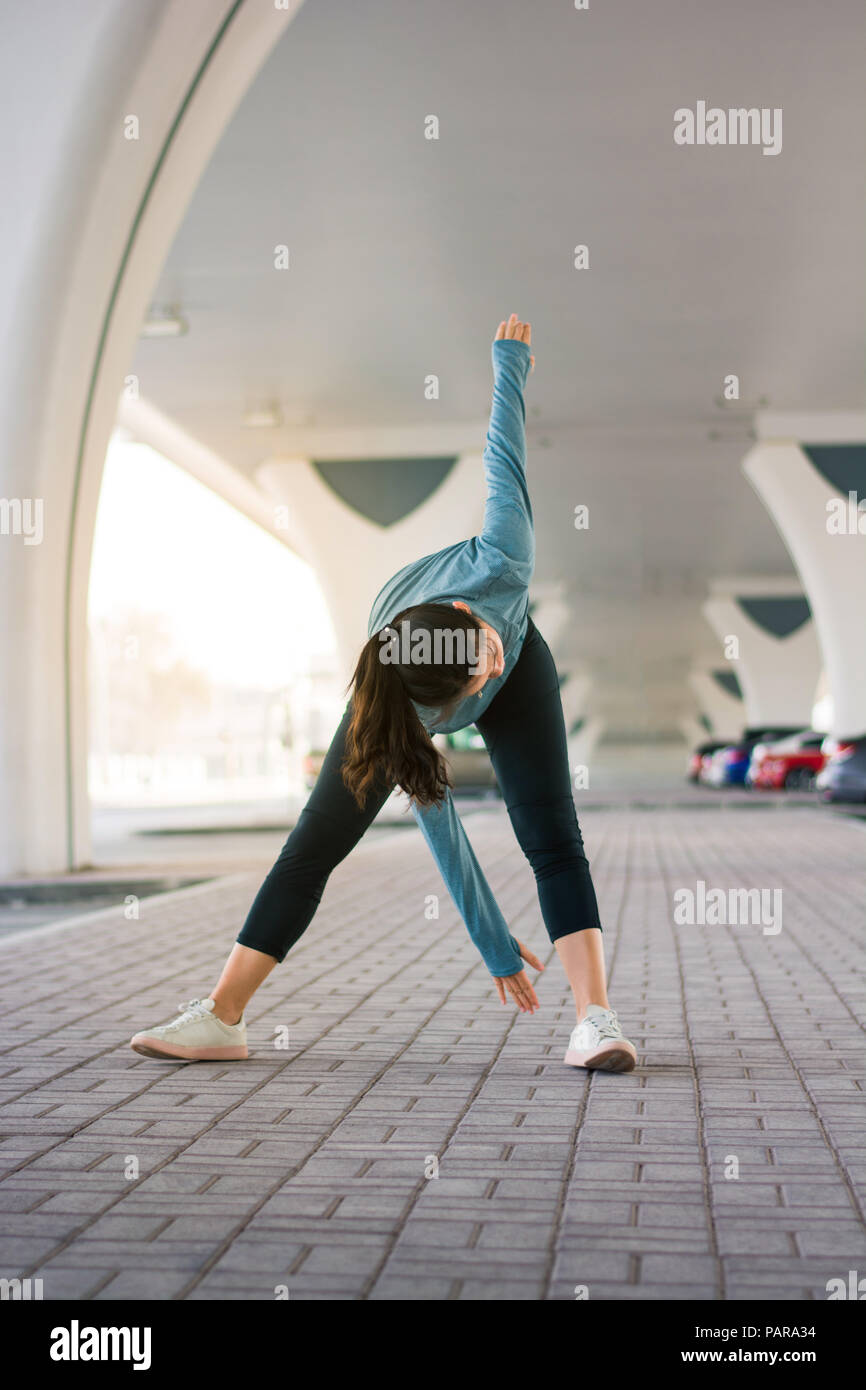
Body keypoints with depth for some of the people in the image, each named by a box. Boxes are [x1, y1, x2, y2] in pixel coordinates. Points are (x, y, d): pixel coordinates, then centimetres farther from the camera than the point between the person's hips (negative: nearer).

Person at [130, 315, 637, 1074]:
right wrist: (496, 947, -21)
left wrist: (510, 355, -4)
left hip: (525, 661, 1)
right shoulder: (402, 720, -40)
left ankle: (595, 1018, -23)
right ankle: (222, 1016, 0)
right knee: (317, 839, -6)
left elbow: (503, 454, -24)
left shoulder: (498, 565, -42)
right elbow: (440, 829, -28)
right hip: (405, 687, -1)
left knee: (552, 834, -19)